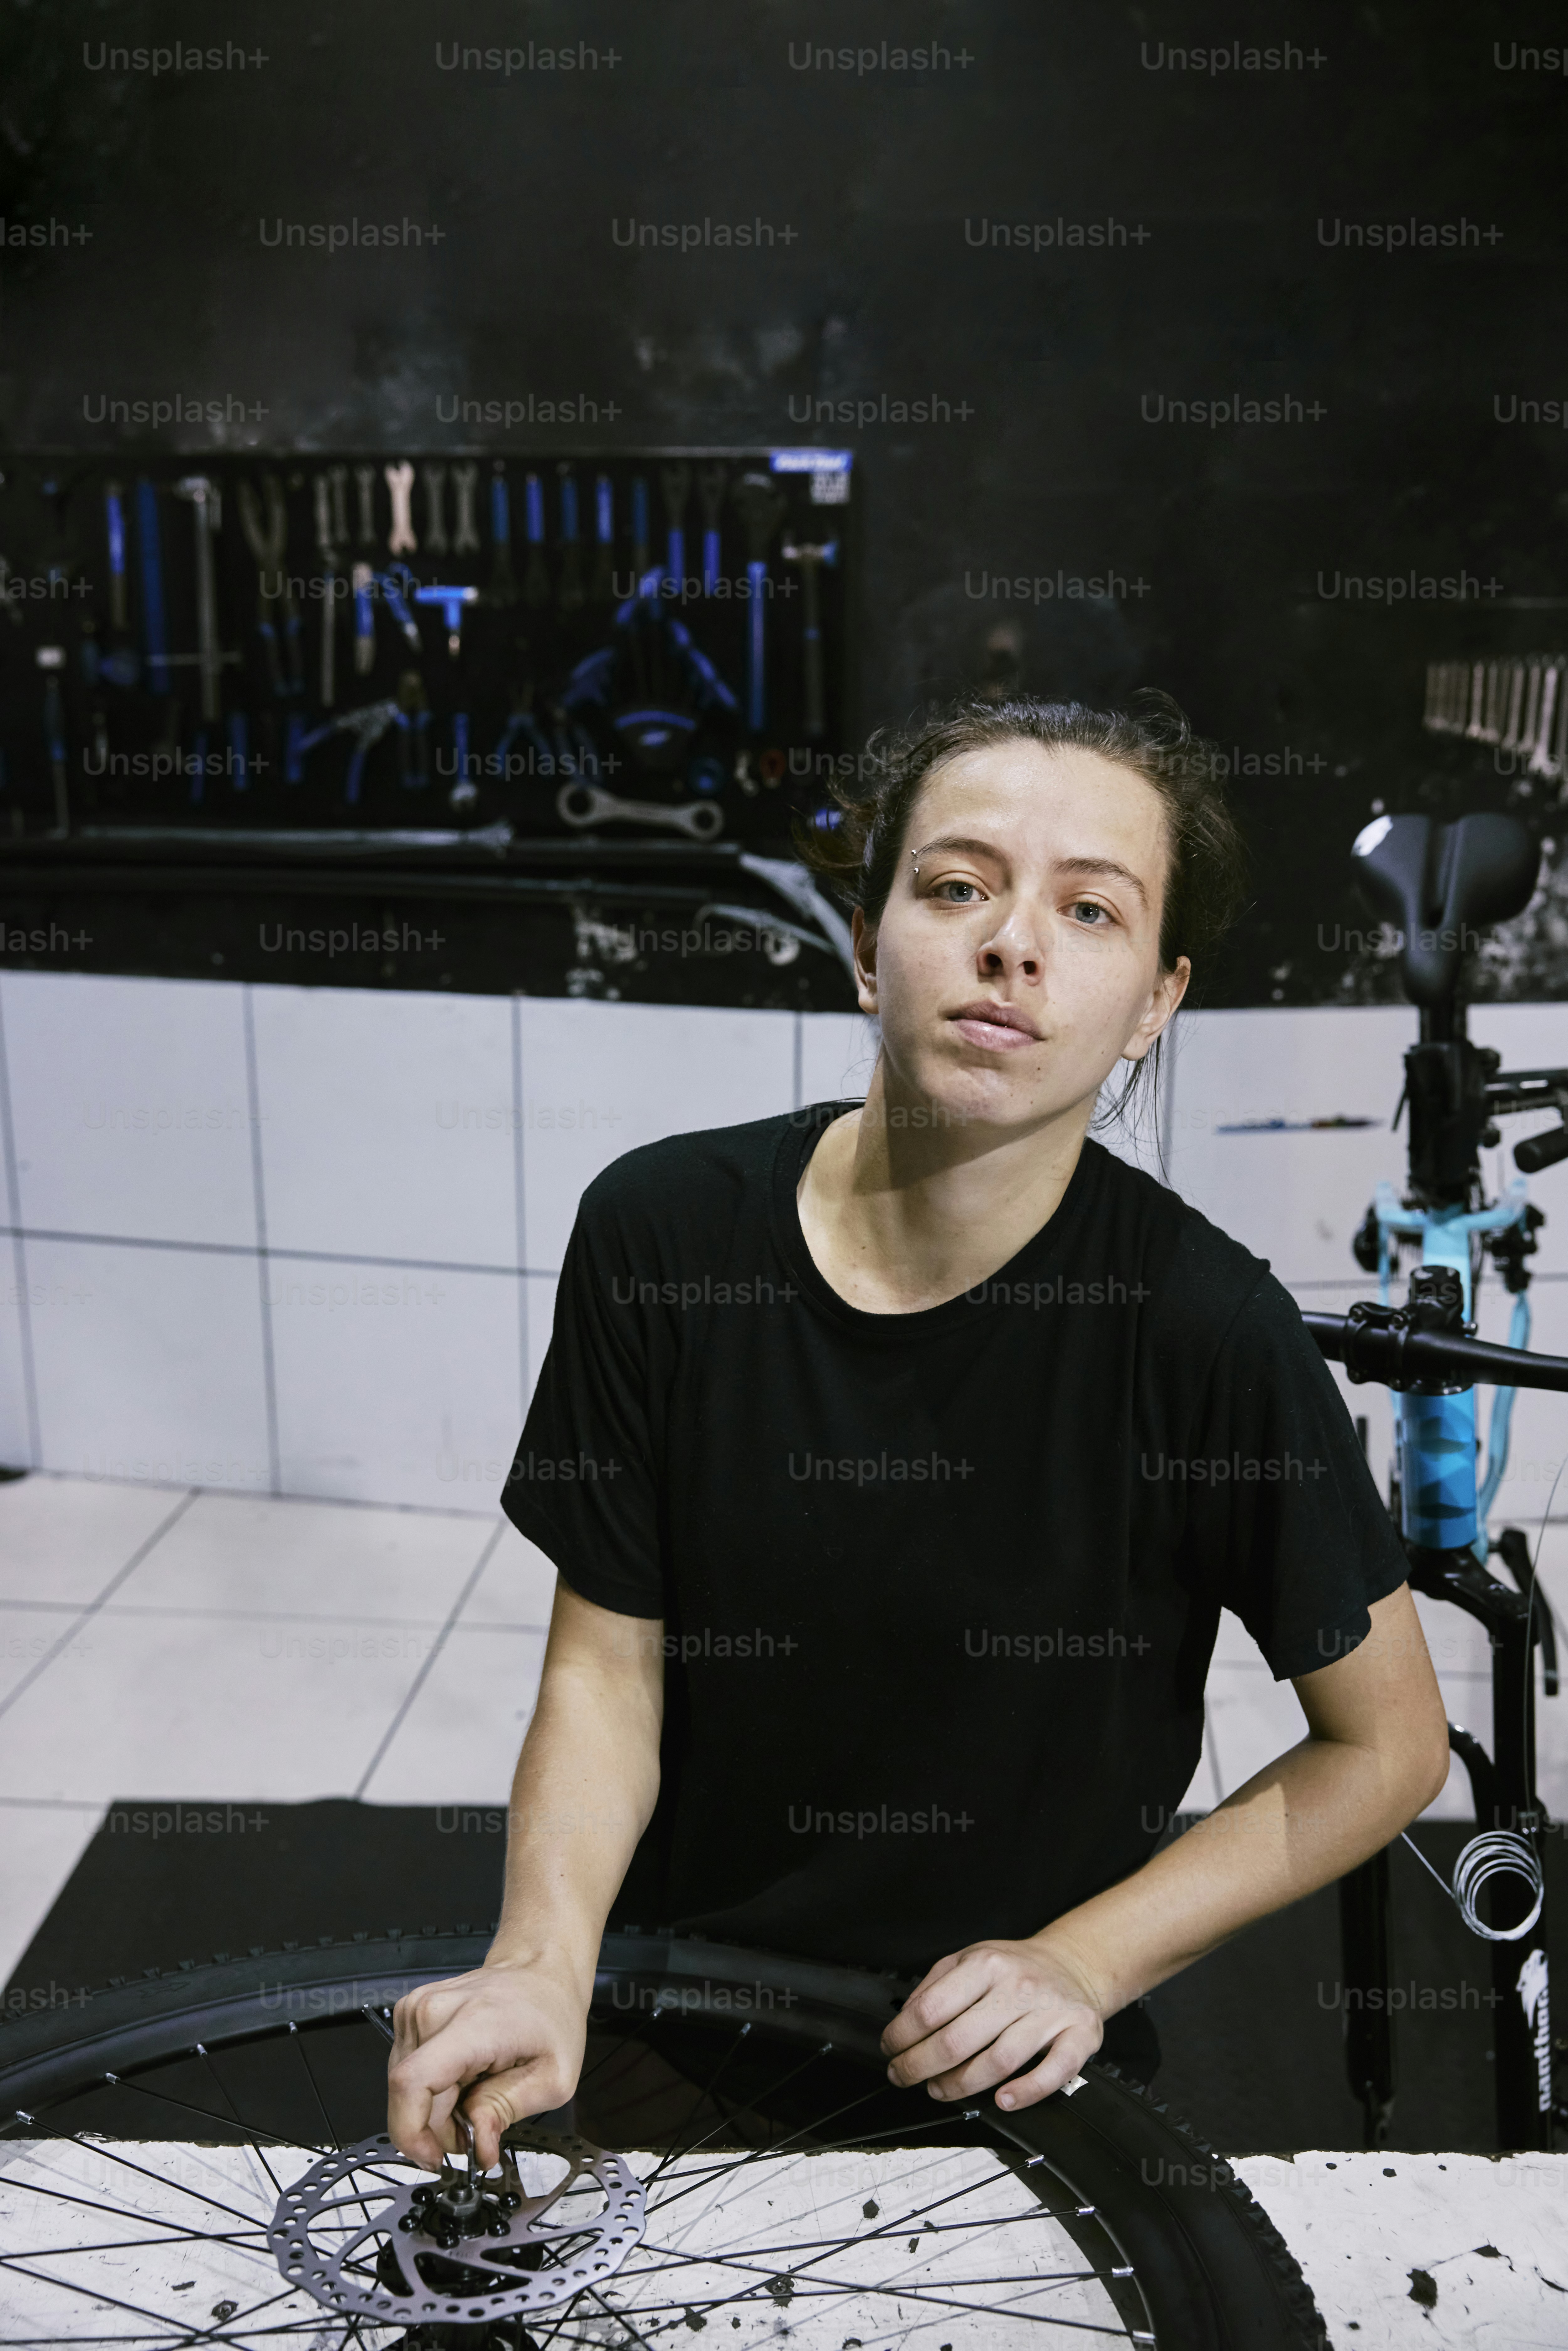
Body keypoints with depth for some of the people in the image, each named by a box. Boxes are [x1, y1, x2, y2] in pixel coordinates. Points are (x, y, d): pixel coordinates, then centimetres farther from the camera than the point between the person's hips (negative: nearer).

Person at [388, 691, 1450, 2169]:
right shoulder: (660, 1234, -10)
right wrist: (542, 1965, -18)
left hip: (1011, 2075, 0)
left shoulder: (1207, 1328, -16)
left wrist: (1083, 1961, -10)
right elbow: (607, 1666, -2)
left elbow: (1387, 1744, -3)